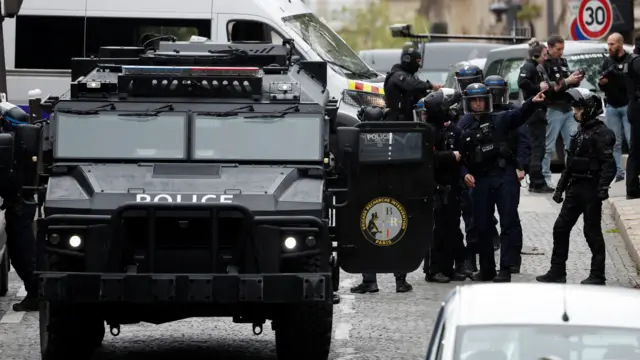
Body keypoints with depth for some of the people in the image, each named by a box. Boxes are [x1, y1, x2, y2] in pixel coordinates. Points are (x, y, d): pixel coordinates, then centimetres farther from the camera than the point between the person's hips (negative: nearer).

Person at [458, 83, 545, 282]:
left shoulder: (499, 120, 6)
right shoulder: (463, 127, 8)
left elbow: (519, 115, -10)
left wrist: (532, 102, -29)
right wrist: (465, 174, -9)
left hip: (504, 176, -2)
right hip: (479, 180, 2)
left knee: (510, 223, -6)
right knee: (481, 226, 8)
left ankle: (505, 269, -6)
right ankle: (486, 269, 21)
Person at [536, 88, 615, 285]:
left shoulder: (601, 133, -11)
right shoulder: (580, 133, 16)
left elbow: (608, 163, -19)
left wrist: (603, 187, -28)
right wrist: (561, 187, 19)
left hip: (591, 189, -9)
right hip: (575, 188, 9)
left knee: (592, 231, -3)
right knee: (561, 228, 7)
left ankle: (598, 275, 6)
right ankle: (557, 272, 12)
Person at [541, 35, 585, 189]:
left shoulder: (563, 62, 17)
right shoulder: (544, 64, -10)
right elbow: (548, 87, -19)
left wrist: (576, 80, 3)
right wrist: (567, 81, -20)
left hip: (567, 108, 8)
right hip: (553, 109, -8)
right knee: (548, 146, -5)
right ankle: (545, 177, -1)